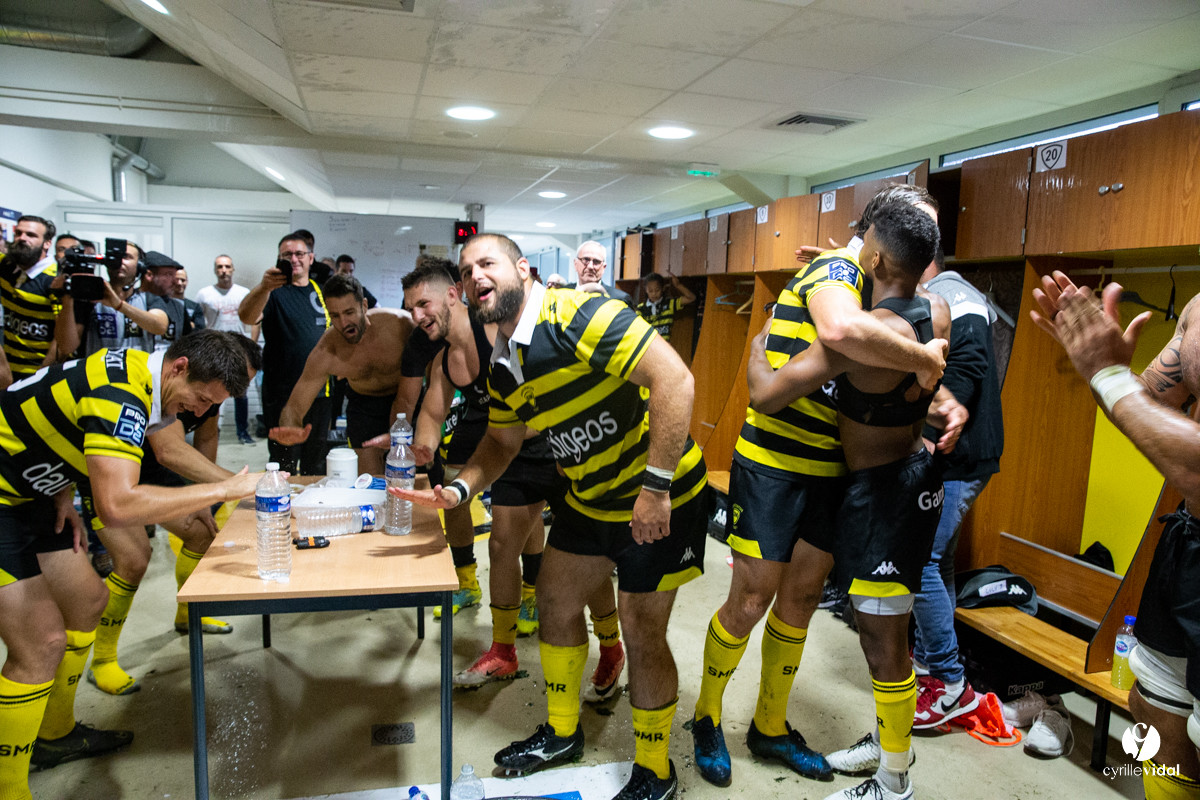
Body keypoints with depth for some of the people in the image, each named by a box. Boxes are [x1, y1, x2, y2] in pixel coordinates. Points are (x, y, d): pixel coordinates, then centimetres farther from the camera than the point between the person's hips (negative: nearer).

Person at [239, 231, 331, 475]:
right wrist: (263, 288, -45)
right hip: (283, 394, -5)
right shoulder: (274, 292, -6)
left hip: (320, 391, 5)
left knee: (316, 463, 17)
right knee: (284, 463, 2)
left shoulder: (321, 291, 11)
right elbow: (246, 317, -27)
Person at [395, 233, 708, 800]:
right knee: (555, 603, 17)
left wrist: (655, 486, -30)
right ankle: (562, 733, 41)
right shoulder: (502, 368, 3)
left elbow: (675, 380, -31)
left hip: (659, 499, -8)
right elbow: (501, 441, 17)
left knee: (641, 632, 1)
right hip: (589, 498, 9)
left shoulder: (580, 316, -25)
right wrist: (459, 488, -1)